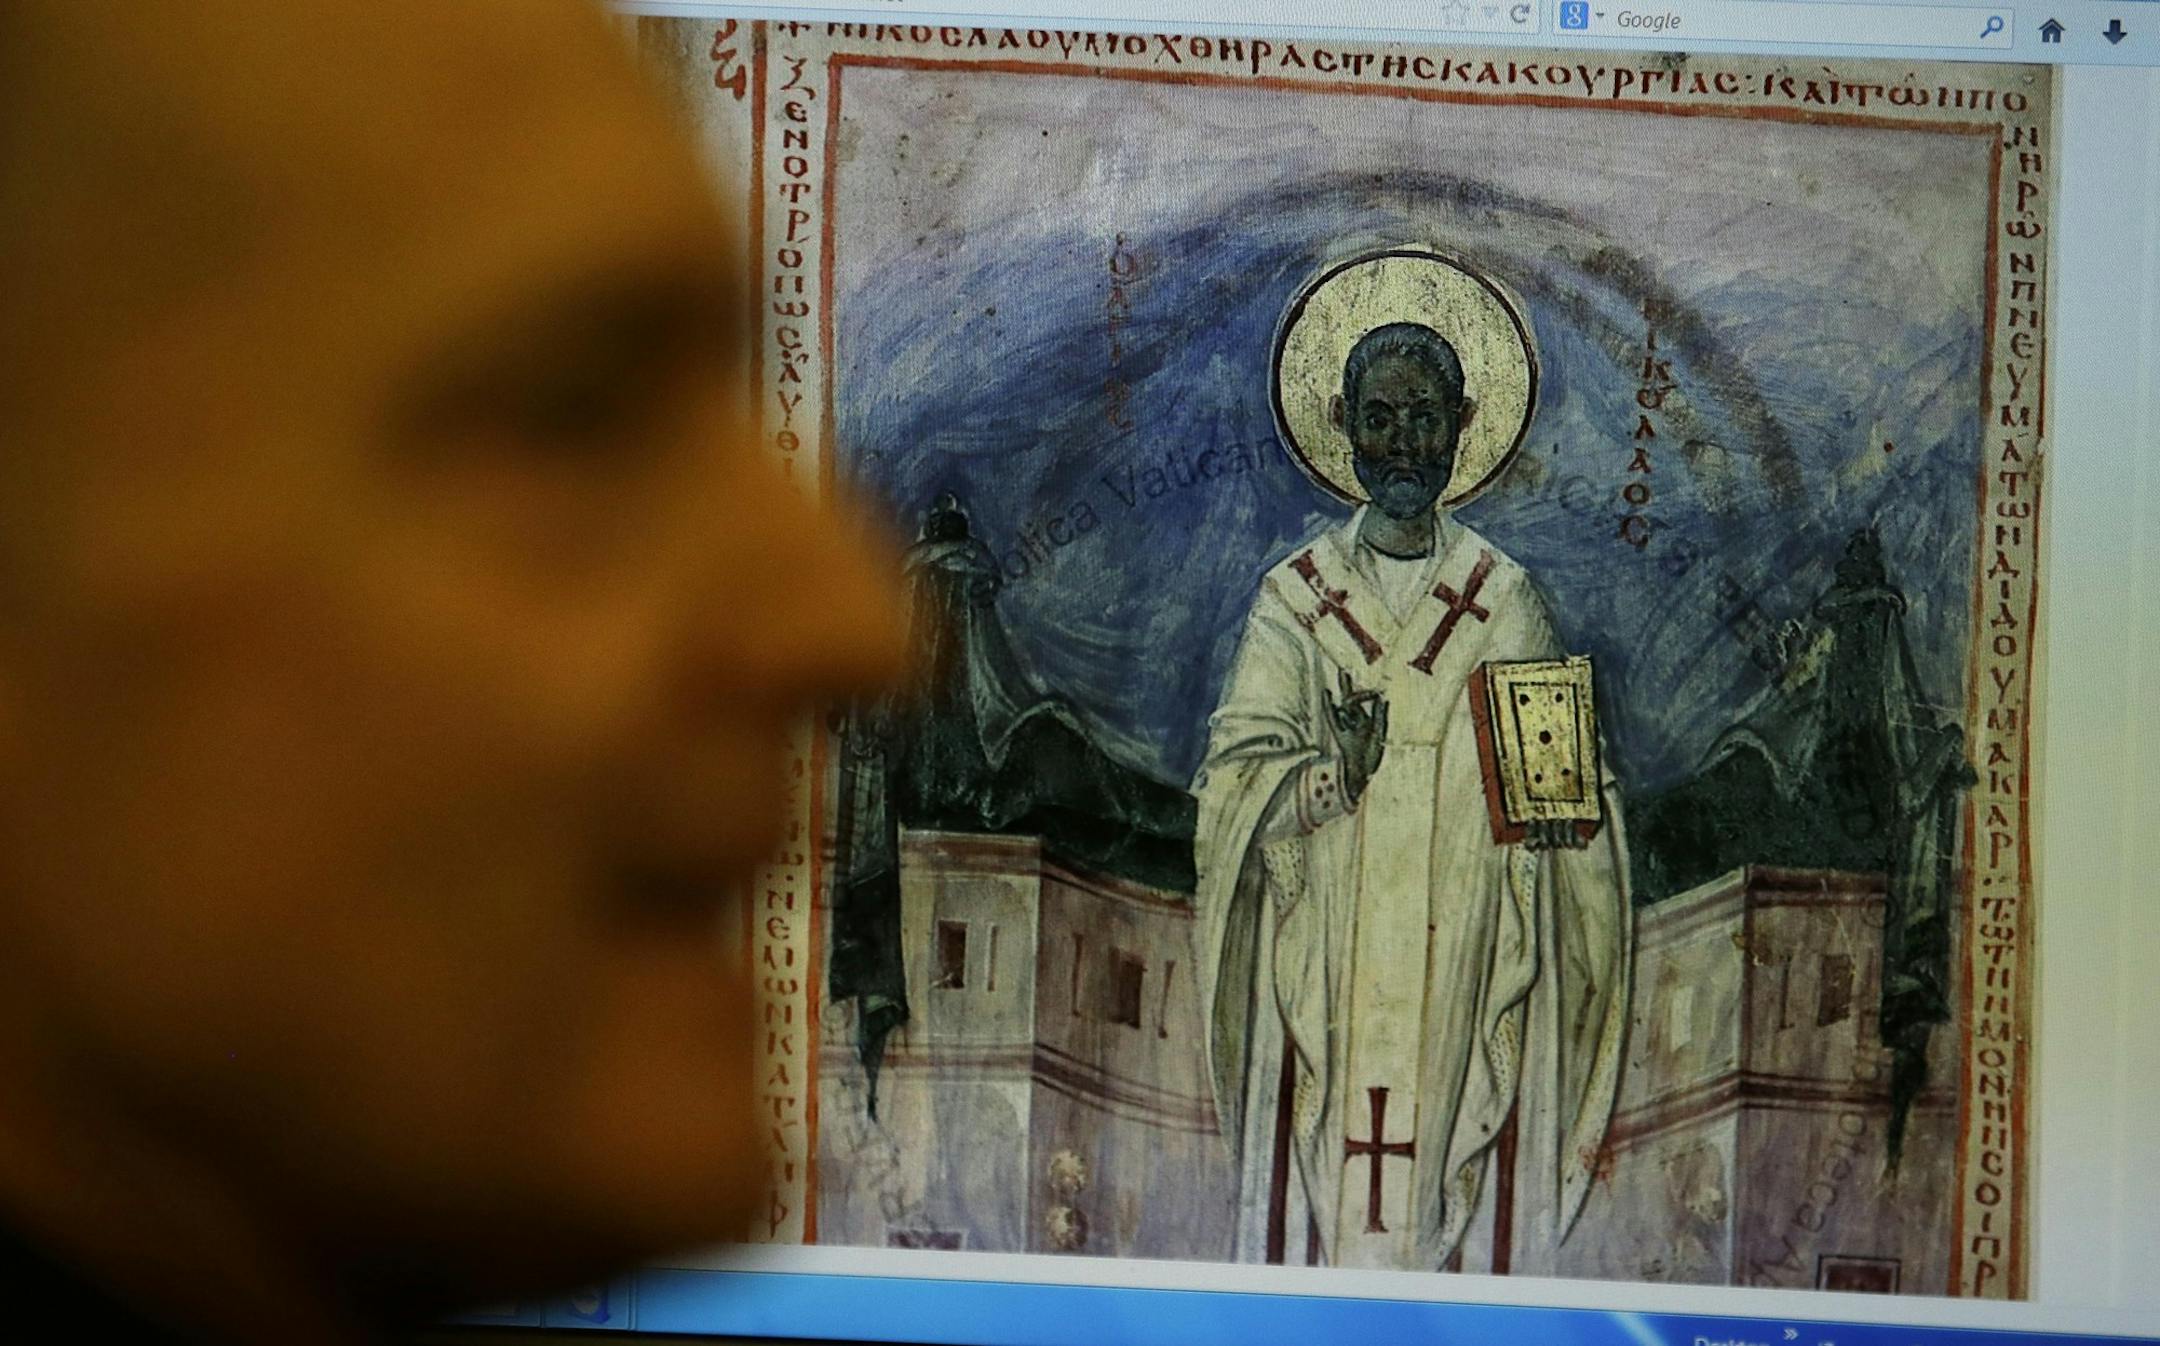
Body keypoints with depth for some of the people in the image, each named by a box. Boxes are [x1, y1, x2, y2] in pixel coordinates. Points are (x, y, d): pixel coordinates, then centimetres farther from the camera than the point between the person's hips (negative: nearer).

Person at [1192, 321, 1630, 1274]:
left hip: (1463, 982, 0)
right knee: (1319, 1190, 3)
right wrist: (1329, 773, -22)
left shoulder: (1506, 600, 4)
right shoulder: (1294, 597, 3)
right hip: (1324, 983, 0)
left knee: (1461, 1189, 2)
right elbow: (1233, 778, -4)